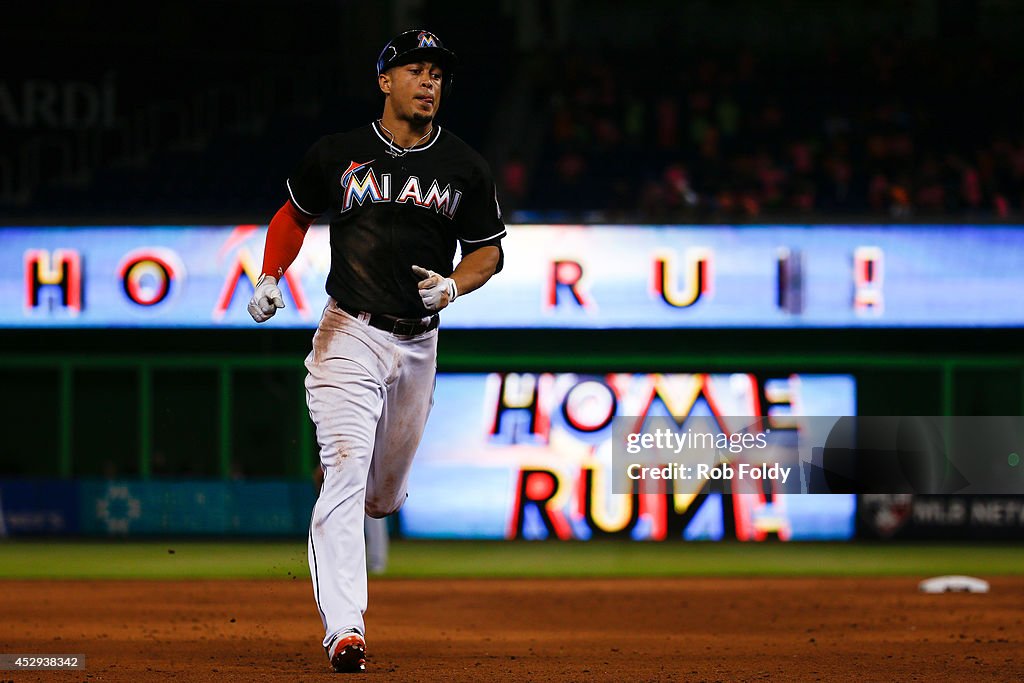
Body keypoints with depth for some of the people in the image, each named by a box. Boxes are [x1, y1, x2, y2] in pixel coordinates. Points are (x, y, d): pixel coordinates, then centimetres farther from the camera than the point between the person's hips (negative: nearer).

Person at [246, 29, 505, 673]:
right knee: (346, 473, -17)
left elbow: (488, 252, 10)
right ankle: (344, 631, -24)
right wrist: (269, 279, -1)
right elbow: (295, 215, 15)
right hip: (349, 335, -3)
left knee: (385, 492, 15)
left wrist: (453, 286, -10)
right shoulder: (338, 154, -1)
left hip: (419, 341, 3)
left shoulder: (465, 168, 3)